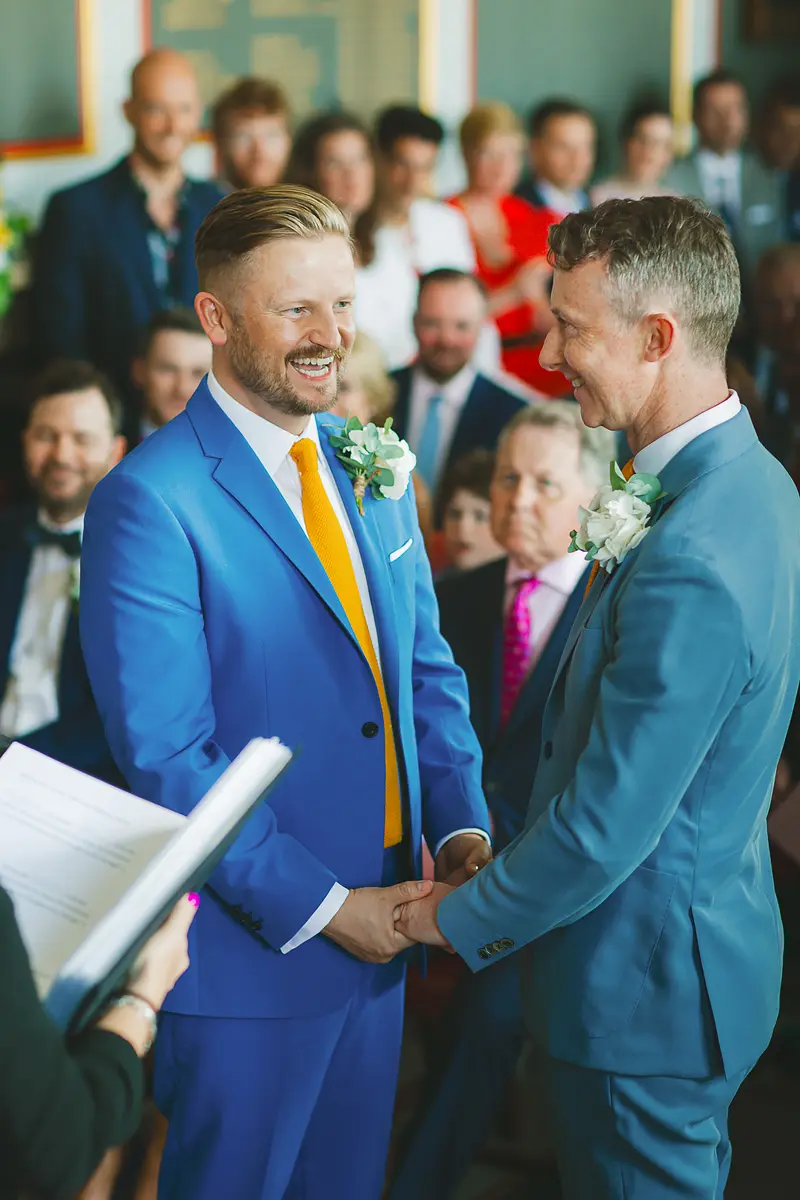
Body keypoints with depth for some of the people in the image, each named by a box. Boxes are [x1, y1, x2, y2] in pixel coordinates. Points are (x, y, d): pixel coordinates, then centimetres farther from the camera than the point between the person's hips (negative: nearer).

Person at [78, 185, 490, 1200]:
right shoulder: (150, 500, -17)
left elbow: (428, 668, 12)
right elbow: (165, 759, -20)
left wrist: (462, 827, -4)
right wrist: (322, 908, -19)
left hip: (377, 927, 7)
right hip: (246, 952, -7)